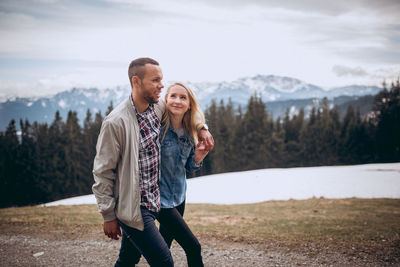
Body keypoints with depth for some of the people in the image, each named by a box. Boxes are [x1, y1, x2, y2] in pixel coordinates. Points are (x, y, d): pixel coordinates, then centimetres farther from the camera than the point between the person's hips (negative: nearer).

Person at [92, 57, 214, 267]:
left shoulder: (157, 107, 3)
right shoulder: (116, 122, -19)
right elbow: (102, 173, -13)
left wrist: (201, 128, 9)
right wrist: (108, 216, -10)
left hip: (152, 202, 7)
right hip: (132, 208, -7)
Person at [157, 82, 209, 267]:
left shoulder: (190, 133, 2)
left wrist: (197, 159, -8)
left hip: (179, 196, 7)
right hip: (160, 198, -7)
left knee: (165, 246, 18)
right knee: (193, 247, -6)